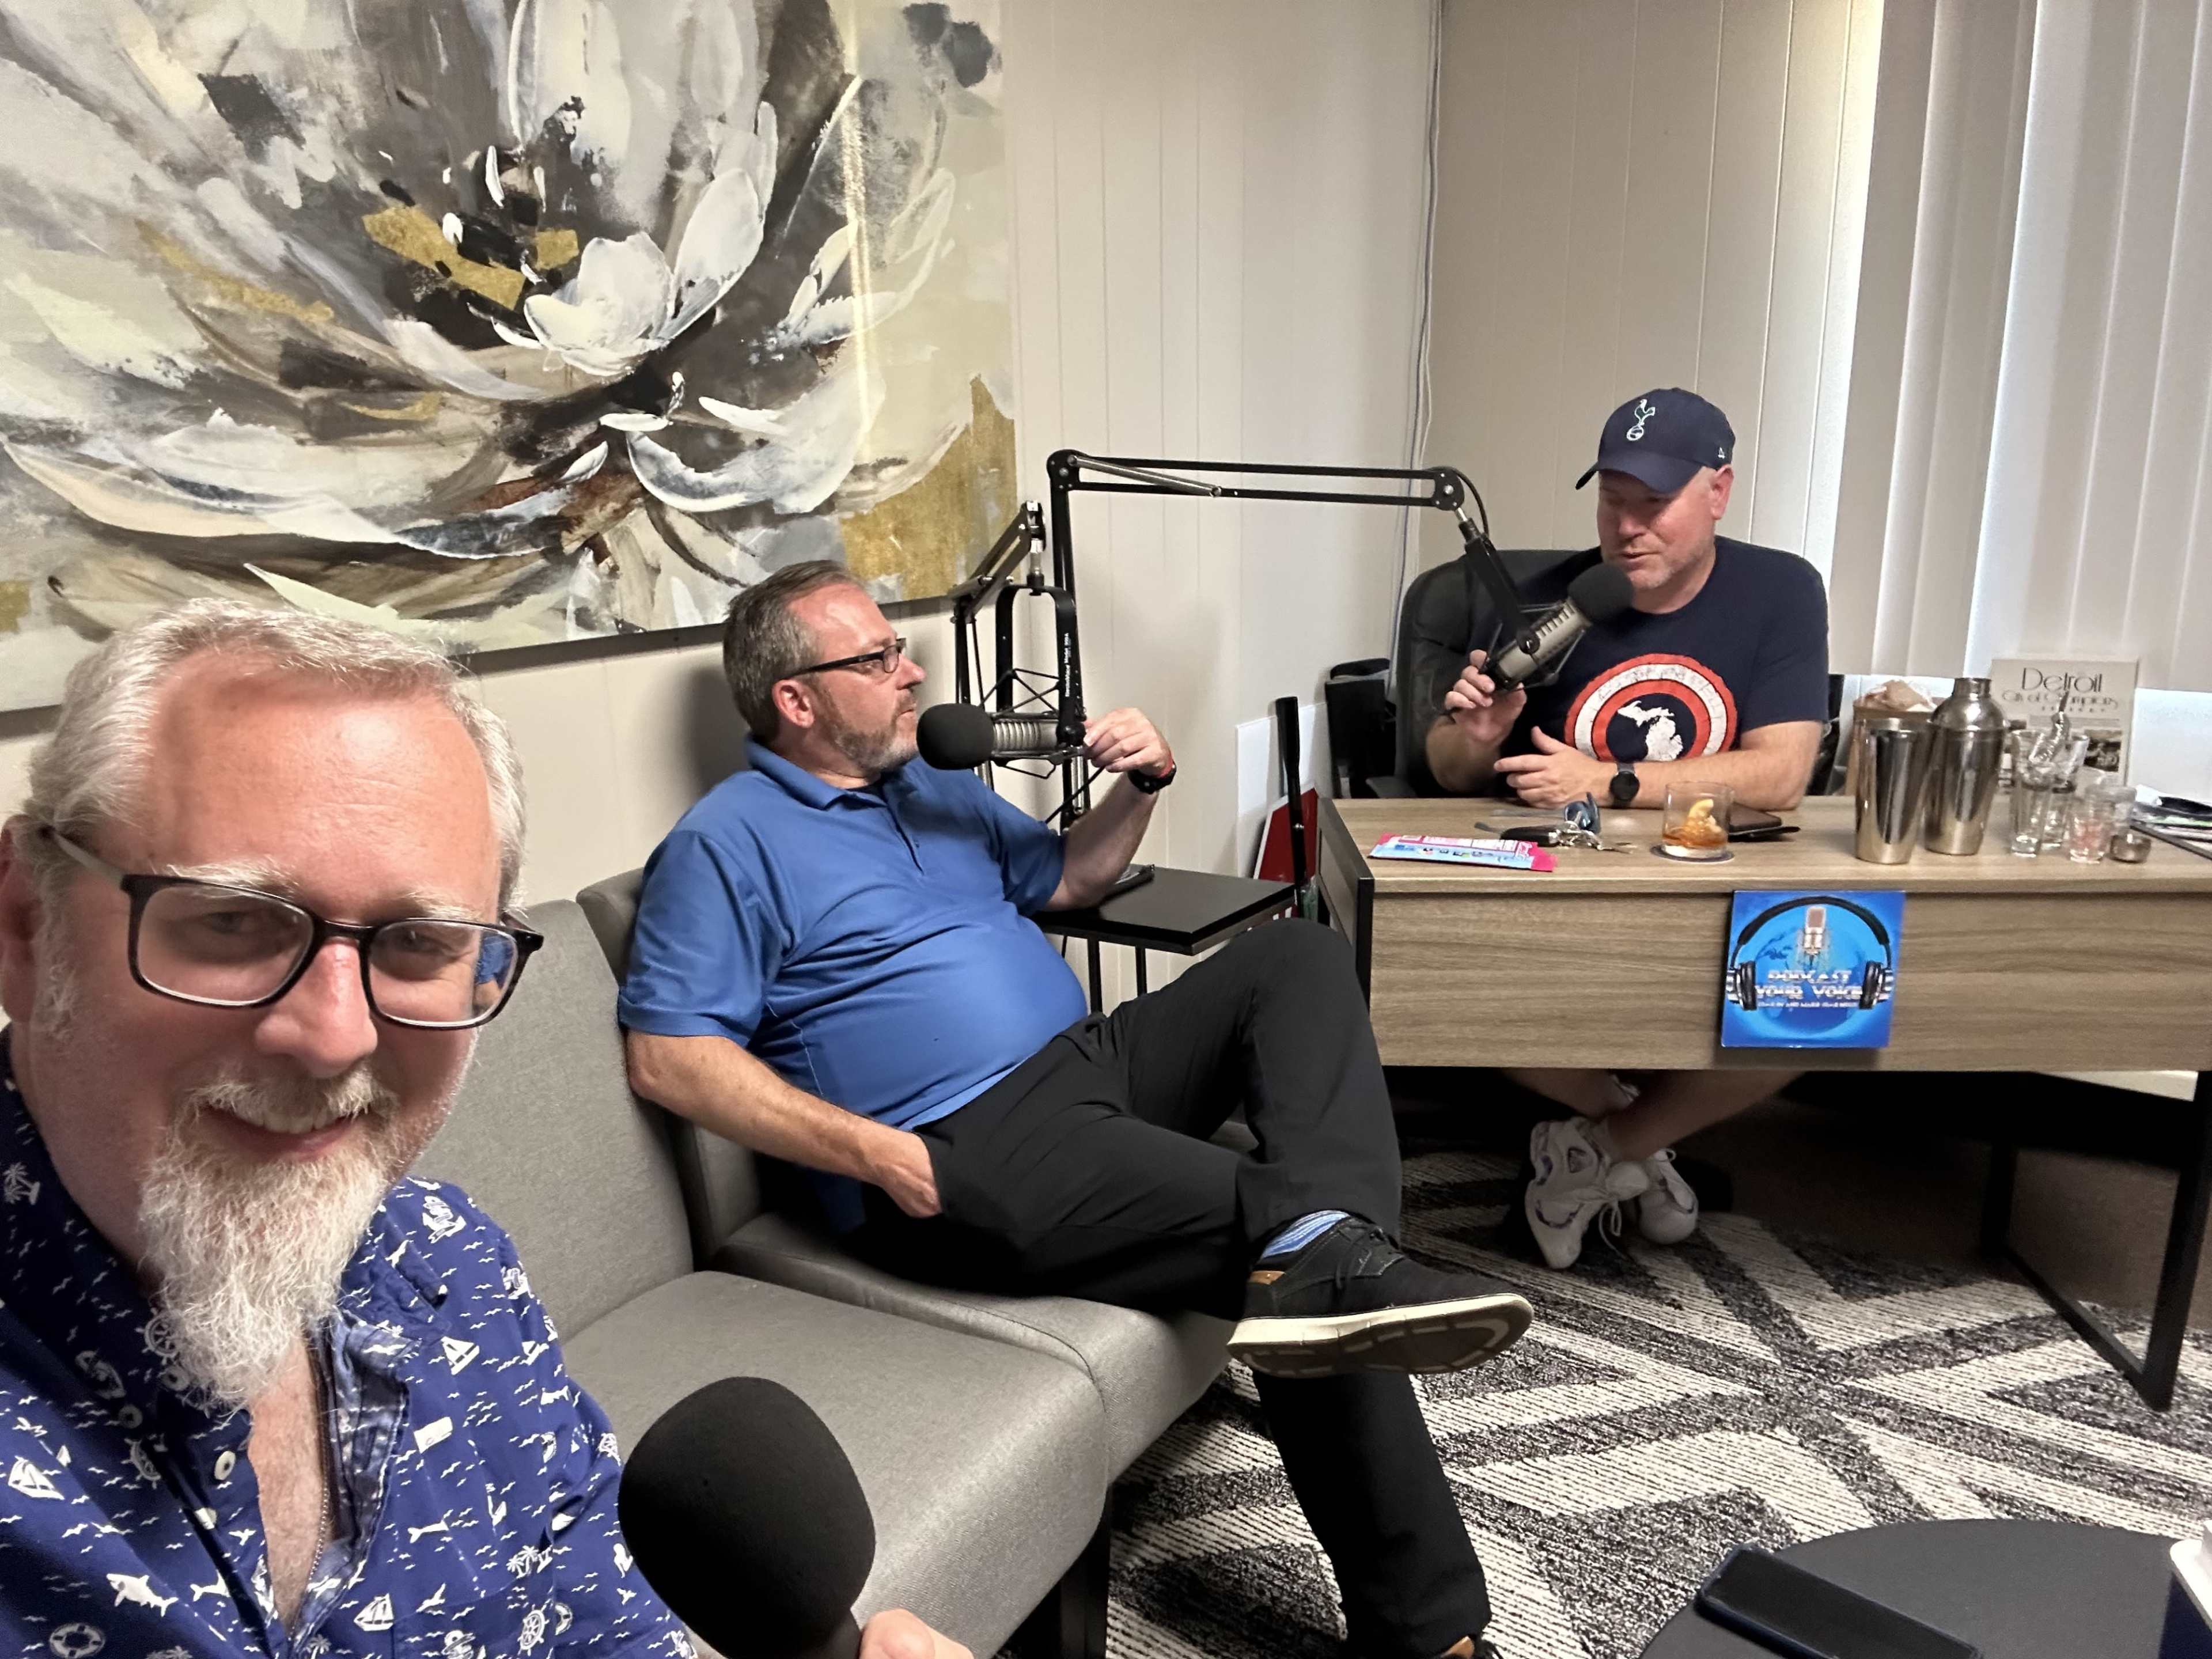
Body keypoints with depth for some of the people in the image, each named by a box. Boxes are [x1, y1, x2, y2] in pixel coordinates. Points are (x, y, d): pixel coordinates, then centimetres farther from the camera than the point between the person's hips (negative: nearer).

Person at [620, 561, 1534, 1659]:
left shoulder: (934, 784, 21)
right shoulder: (724, 845, -3)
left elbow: (1067, 880, 32)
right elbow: (668, 1054, -12)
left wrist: (1143, 786, 10)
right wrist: (876, 1154, -21)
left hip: (1091, 1062, 9)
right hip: (964, 1156, -8)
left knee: (1296, 956, -11)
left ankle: (1325, 1251, -31)